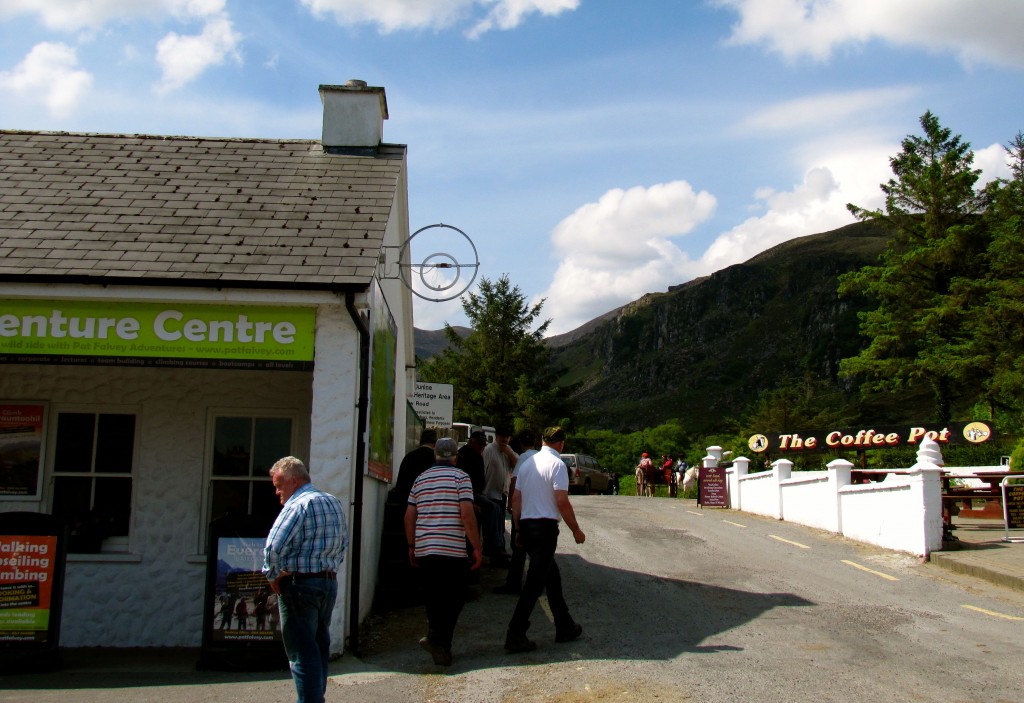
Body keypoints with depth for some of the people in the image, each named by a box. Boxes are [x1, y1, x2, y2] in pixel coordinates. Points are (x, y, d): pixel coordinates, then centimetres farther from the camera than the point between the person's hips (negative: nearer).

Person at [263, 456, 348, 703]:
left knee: (302, 653, -3)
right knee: (320, 649, 17)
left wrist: (273, 576, -8)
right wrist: (331, 567, 13)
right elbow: (344, 543, 19)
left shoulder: (298, 505, -14)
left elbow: (274, 547, -22)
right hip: (330, 583, 8)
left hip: (300, 585, -8)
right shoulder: (334, 503, 12)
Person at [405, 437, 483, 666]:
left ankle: (441, 647, 17)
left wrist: (412, 546, 20)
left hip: (424, 550, 5)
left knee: (433, 598, 14)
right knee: (455, 597, 4)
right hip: (452, 550, -5)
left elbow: (409, 516, 12)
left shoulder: (420, 479, 12)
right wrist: (477, 547, -7)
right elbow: (467, 514, -12)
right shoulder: (460, 477, -3)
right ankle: (438, 639, -12)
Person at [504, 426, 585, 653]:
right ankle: (515, 635, -7)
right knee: (535, 582, -5)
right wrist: (576, 530, -6)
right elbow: (562, 501, -15)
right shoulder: (557, 464, -9)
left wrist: (518, 529, 19)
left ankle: (565, 627, 26)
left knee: (552, 576, 18)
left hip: (526, 524, 8)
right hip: (545, 526, -8)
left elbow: (516, 499, 14)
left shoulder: (527, 463, 13)